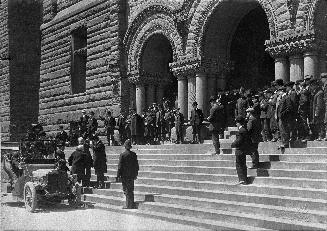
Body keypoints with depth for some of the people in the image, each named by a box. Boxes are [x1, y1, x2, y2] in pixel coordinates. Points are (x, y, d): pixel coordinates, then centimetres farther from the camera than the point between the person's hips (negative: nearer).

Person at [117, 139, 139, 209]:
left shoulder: (122, 155, -12)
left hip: (124, 175, -5)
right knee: (131, 190, 14)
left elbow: (120, 166, -11)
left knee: (126, 190, 1)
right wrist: (136, 174, 18)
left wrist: (118, 176, -4)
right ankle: (131, 204, 18)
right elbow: (136, 165, 8)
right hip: (132, 175, 5)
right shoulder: (134, 154, 2)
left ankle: (128, 205, 0)